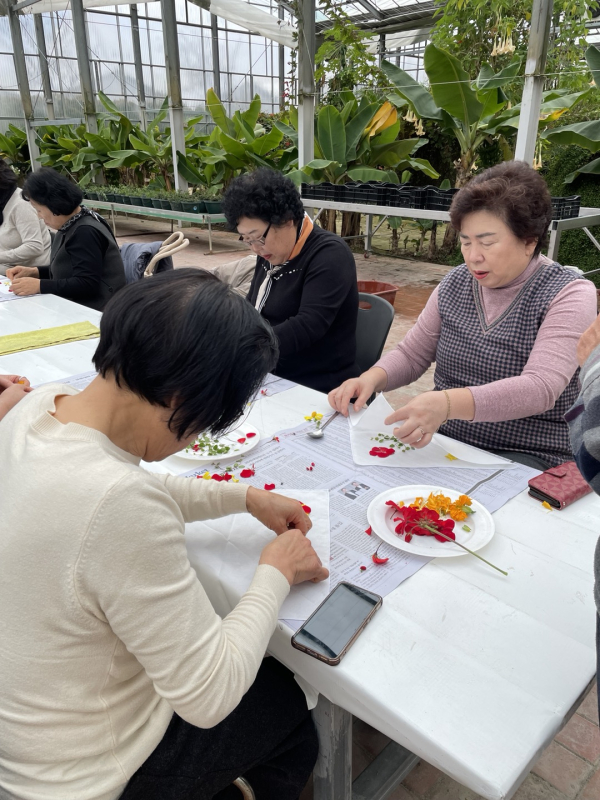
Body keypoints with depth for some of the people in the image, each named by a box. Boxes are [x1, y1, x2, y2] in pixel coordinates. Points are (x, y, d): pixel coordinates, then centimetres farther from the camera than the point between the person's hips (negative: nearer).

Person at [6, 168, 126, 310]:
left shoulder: (86, 232, -19)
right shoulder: (70, 226, 10)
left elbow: (86, 284, -24)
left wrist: (39, 285, -24)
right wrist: (34, 271, 8)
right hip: (75, 306, 9)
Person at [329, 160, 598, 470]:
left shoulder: (569, 294, -9)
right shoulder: (455, 283, 7)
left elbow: (541, 389, -23)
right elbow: (411, 354, 14)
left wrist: (448, 403, -39)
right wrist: (371, 378, -9)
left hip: (526, 457, -4)